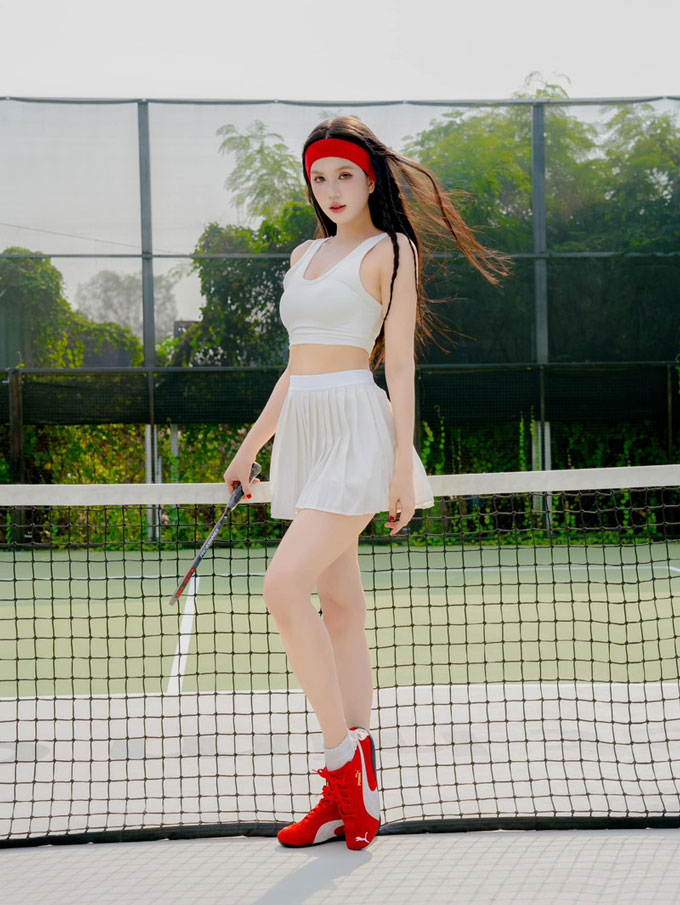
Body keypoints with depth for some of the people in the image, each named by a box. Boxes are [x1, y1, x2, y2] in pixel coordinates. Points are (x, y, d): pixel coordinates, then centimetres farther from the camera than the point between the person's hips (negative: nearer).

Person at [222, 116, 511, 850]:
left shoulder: (390, 251, 0)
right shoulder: (304, 256, 19)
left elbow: (400, 364, -6)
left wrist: (402, 465, -13)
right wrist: (250, 447, 22)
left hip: (358, 430, -7)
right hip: (302, 433, 7)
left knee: (284, 585, -22)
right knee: (340, 608, 6)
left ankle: (342, 752, -12)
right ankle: (353, 794, 7)